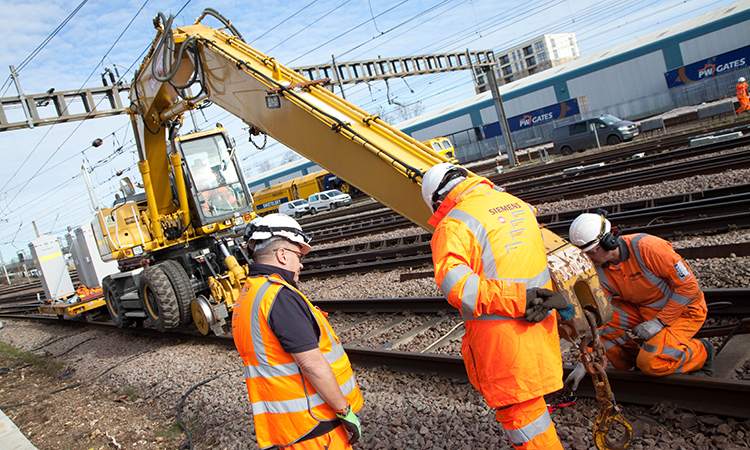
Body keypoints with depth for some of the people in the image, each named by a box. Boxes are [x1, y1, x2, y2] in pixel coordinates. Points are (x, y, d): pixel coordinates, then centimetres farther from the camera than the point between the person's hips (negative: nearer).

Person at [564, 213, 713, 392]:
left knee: (651, 363, -25)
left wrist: (659, 322, -25)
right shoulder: (600, 272, -12)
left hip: (684, 309, -6)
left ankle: (701, 352, 4)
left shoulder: (647, 248, -30)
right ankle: (632, 363, 5)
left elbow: (688, 285, -23)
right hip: (643, 309, 6)